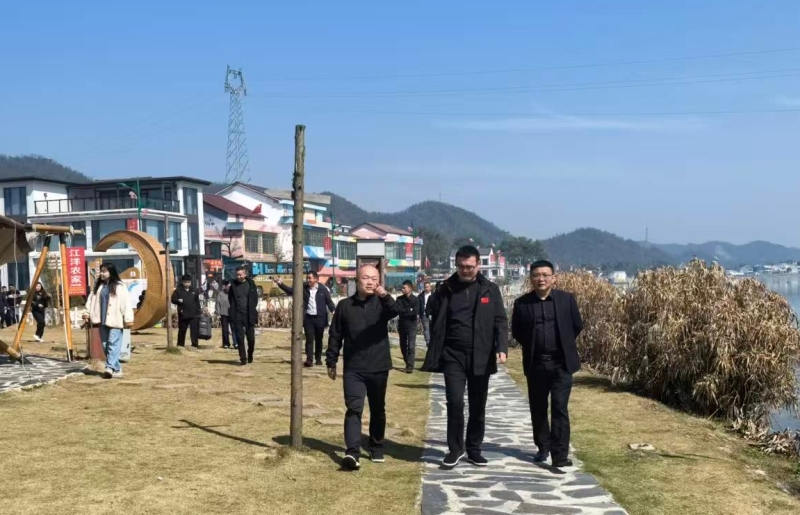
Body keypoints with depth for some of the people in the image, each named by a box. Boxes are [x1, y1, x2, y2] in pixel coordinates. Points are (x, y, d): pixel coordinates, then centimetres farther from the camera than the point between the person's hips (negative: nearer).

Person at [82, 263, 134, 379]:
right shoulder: (98, 286, 14)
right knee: (106, 346, 7)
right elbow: (91, 299, 15)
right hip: (102, 321, 7)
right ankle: (116, 369, 14)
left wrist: (128, 319, -15)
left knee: (113, 344, -13)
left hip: (115, 320, -7)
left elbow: (126, 303, -10)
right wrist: (87, 312, 3)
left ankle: (110, 368, -22)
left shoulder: (119, 286, -6)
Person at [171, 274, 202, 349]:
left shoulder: (194, 290, 10)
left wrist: (198, 312, 9)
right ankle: (180, 344, 17)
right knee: (182, 330, 7)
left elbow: (197, 302, 12)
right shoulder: (178, 290, 2)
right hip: (183, 314, -1)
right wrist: (178, 301, -19)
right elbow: (173, 299, 3)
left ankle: (195, 344, 0)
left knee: (194, 330, -3)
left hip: (193, 315, 1)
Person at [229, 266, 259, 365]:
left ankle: (250, 356, 25)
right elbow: (231, 300, 8)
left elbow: (255, 299, 3)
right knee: (240, 338, -1)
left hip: (249, 315, -1)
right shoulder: (233, 285, 5)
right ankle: (243, 358, 5)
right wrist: (233, 313, -2)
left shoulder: (251, 284, 2)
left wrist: (252, 311, -5)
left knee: (251, 338, 3)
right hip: (237, 316, 1)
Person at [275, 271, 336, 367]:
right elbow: (290, 290, 2)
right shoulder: (304, 288, 3)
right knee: (309, 339, -3)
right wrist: (280, 284, -11)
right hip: (308, 318, 1)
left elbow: (329, 302, -2)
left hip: (320, 318, -1)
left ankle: (318, 359, 24)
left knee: (318, 339, 11)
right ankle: (309, 360, -5)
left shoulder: (323, 289, -4)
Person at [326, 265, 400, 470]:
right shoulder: (345, 305, 2)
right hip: (353, 369, -1)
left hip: (378, 368, 1)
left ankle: (376, 448, 30)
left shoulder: (381, 303, -1)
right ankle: (352, 452, -19)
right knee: (354, 409, -12)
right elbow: (335, 336, 8)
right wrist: (331, 362, 7)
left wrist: (385, 297, -45)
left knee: (377, 410, 13)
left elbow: (396, 312, -25)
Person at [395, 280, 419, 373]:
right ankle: (407, 364, 24)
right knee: (403, 346, 10)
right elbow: (399, 310, -8)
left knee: (411, 346, -11)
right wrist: (410, 311, -12)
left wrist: (404, 311, -8)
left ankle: (410, 366, -12)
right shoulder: (399, 299, 5)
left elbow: (415, 313, -13)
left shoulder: (415, 300, -4)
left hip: (411, 326, -4)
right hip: (402, 325, 4)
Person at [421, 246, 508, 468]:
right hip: (453, 356, 0)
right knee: (455, 402, -8)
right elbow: (437, 326, 6)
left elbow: (500, 321, 0)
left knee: (478, 407, 8)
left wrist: (502, 348, -16)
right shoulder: (446, 289, 3)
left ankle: (473, 449, 24)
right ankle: (455, 449, 8)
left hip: (480, 357, 1)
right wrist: (433, 358, 2)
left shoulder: (490, 289, 2)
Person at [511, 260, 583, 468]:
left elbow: (577, 326, 9)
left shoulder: (567, 299, -2)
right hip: (535, 364, 2)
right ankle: (543, 447, 28)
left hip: (561, 363, -2)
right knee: (538, 409, 11)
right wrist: (532, 346, 8)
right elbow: (516, 331, 9)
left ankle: (560, 455, -5)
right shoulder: (522, 303, -2)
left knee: (559, 409, -6)